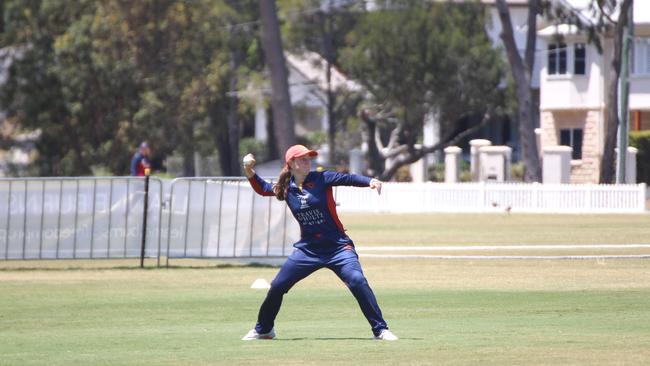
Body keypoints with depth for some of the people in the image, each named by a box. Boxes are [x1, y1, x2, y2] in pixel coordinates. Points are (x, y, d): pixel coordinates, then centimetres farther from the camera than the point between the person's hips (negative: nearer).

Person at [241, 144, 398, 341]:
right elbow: (262, 188, 21)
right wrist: (248, 170, 5)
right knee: (277, 286, 4)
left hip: (337, 247, -4)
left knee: (357, 281, -23)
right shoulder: (285, 188, 4)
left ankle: (380, 329, -16)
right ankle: (263, 329, 25)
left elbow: (348, 179, -19)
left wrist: (370, 182, -36)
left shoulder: (320, 179, -7)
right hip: (307, 250, 4)